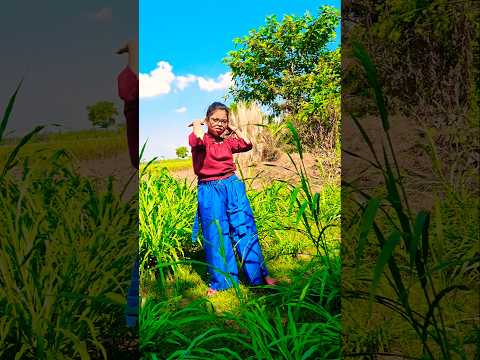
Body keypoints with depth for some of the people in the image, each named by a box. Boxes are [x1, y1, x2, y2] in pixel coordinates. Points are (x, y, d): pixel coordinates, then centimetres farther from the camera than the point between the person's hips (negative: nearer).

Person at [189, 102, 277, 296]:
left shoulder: (228, 141, 12)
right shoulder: (199, 139, -4)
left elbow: (248, 144, 0)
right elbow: (198, 140, -28)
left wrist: (233, 129, 9)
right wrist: (197, 124, -9)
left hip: (233, 187, 4)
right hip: (210, 191, -3)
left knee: (245, 230, 5)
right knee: (215, 236, 5)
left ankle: (260, 275, 15)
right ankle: (219, 282, 19)